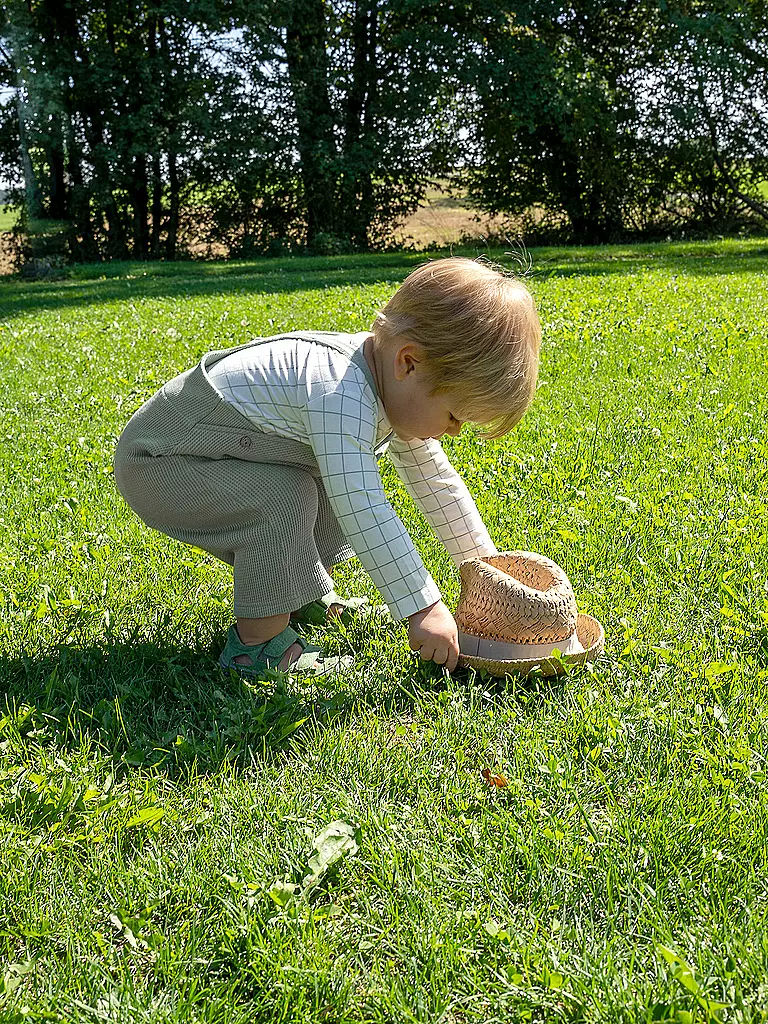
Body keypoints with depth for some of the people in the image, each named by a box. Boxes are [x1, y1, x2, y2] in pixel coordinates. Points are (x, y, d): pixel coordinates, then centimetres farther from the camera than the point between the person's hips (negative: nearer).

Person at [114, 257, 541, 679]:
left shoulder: (394, 387, -4)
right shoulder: (341, 394, -35)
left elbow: (435, 480, 9)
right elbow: (365, 515, -40)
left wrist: (484, 562, 11)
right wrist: (423, 608, -35)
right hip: (158, 464, -9)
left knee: (340, 482, 9)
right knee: (284, 496, -30)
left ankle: (306, 597, 23)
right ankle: (258, 641, -17)